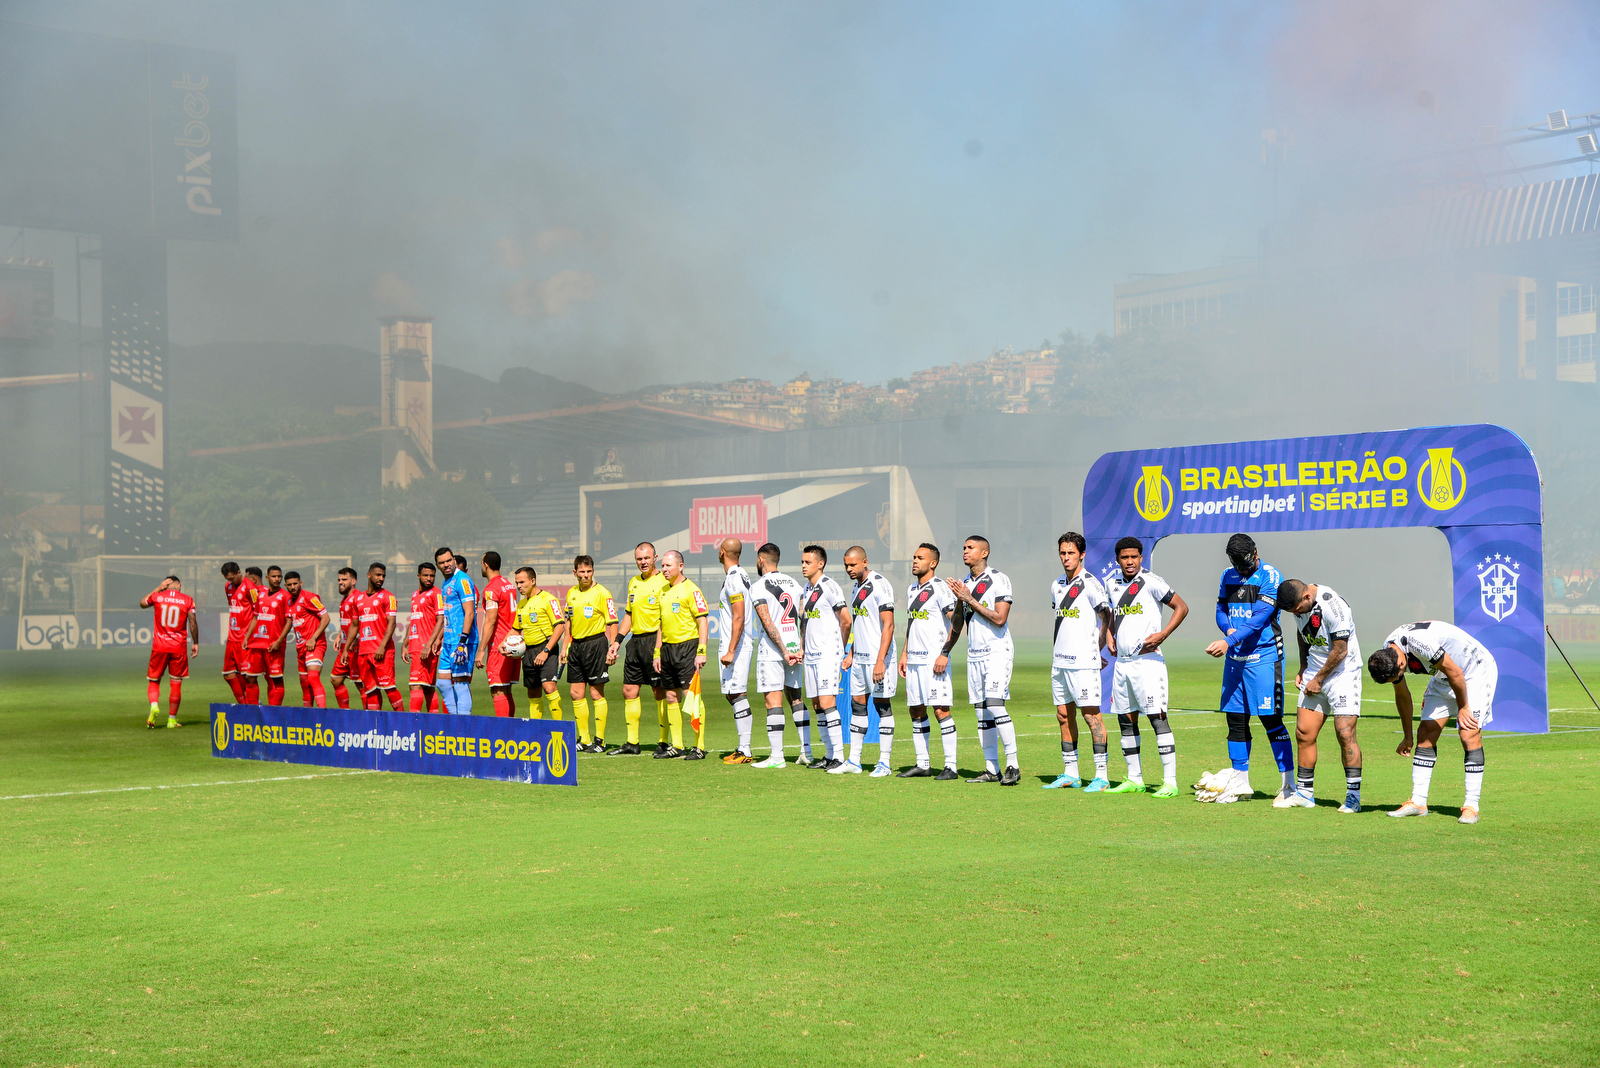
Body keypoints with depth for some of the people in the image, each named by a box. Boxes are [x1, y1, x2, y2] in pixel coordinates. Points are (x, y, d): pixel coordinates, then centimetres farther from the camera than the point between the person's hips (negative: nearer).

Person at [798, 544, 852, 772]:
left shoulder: (829, 586, -11)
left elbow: (846, 621, -9)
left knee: (827, 703, -16)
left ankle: (840, 758, -16)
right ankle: (829, 756, 16)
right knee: (817, 705, 8)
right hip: (811, 655, 9)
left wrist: (842, 650, 2)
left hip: (828, 654, -9)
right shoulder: (806, 588, 15)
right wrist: (800, 647, 19)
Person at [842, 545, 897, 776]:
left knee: (883, 706, -3)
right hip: (860, 658, 9)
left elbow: (888, 625, -18)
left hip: (878, 658, -9)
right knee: (857, 705, 9)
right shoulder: (856, 587, 14)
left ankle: (884, 762, 1)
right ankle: (854, 760, 15)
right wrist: (852, 654, 21)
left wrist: (880, 660, -23)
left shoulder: (880, 585, -14)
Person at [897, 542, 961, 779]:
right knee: (916, 711, 10)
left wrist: (944, 653, -19)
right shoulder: (911, 590, 17)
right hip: (914, 660, 9)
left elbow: (956, 623, -13)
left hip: (934, 660, -9)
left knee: (941, 710, -10)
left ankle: (951, 766, -8)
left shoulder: (941, 588, -9)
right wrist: (904, 654, 21)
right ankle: (922, 764, 18)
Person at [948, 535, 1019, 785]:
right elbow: (958, 623, 19)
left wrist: (970, 600, -15)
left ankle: (1013, 766, -11)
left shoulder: (999, 580, -9)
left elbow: (1000, 619, -18)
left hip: (997, 651, -7)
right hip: (974, 654, 7)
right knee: (982, 713, 6)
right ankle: (992, 769, 11)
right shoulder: (964, 583, 13)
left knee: (995, 705, -17)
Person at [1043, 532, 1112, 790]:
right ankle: (1070, 774, 17)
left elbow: (1107, 617, -6)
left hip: (1083, 662, -8)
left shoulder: (1090, 584, -8)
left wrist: (1097, 648, -3)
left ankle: (1101, 776, -6)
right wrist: (1056, 650, 16)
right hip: (1059, 661, 8)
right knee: (1064, 716, 10)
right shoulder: (1056, 585, 14)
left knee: (1091, 715, -7)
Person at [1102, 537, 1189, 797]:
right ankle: (1134, 779, 19)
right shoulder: (1112, 584, 12)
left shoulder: (1151, 582, -9)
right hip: (1122, 661, 7)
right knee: (1126, 720, 9)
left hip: (1147, 660, -7)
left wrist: (1162, 634, -16)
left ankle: (1170, 781, -11)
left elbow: (1181, 607, -7)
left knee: (1157, 717, -11)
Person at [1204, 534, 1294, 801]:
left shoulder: (1270, 576, -10)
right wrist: (1228, 630, -7)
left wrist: (1228, 642, -27)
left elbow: (1259, 618, -18)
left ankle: (1289, 783, -1)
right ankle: (1240, 782, 18)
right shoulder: (1228, 576, 12)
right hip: (1235, 657, 7)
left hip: (1264, 656, -7)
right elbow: (1221, 611, 16)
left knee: (1271, 719, -7)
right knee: (1235, 718, 9)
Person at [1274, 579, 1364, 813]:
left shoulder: (1333, 606, -26)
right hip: (1314, 672, 7)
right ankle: (1304, 794, 13)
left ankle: (1353, 796, -8)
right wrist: (1303, 668, 13)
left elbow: (1340, 652, -21)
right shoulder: (1298, 601, -2)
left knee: (1345, 733, -15)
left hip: (1343, 673, -7)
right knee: (1303, 733, 4)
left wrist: (1318, 679, -11)